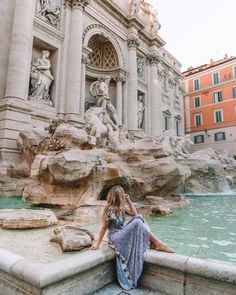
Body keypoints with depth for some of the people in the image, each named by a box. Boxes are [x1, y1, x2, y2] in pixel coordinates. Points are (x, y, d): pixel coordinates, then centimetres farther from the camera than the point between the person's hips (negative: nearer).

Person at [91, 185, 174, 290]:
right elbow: (104, 228, -12)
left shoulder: (122, 206, 2)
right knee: (137, 222, -27)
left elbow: (134, 214, 7)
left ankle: (152, 243, -11)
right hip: (115, 238, -8)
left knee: (139, 217, -9)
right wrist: (97, 243, -10)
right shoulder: (110, 211, -20)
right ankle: (157, 244, -15)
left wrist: (129, 200, -2)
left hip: (123, 235, 8)